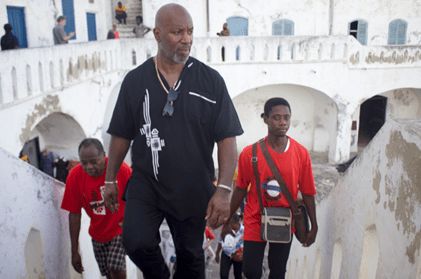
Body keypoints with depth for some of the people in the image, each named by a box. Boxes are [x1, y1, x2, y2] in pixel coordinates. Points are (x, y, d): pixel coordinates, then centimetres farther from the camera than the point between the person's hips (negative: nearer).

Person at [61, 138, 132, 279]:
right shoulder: (74, 176, -15)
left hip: (120, 229, -3)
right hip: (97, 234, 3)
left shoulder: (121, 168, -22)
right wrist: (74, 251, -6)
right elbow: (74, 214, -8)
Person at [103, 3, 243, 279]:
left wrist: (224, 190, -15)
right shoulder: (135, 80, 0)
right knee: (136, 243, -18)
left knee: (190, 257, 13)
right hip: (145, 184, 1)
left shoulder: (211, 80, -5)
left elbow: (227, 139, -7)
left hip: (193, 191, 0)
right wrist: (110, 180, 10)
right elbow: (122, 135, 7)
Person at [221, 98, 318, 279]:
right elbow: (240, 190, -1)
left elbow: (307, 193, -1)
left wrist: (314, 227, 1)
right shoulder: (249, 153, -11)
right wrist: (228, 221, 4)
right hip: (255, 221, -1)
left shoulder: (301, 153, -7)